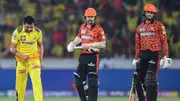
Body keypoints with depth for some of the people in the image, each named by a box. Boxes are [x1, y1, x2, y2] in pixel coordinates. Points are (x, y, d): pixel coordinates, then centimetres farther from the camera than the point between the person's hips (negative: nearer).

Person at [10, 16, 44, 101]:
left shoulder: (38, 32, -5)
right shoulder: (17, 32, -12)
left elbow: (40, 45, 10)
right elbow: (12, 48, -8)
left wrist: (41, 61, 6)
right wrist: (22, 56, -21)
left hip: (34, 60, 1)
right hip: (21, 61, -1)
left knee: (37, 82, -15)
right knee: (20, 85, 4)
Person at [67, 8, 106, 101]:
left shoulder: (99, 29, -8)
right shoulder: (82, 27, 11)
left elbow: (103, 44, -12)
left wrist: (89, 45, -19)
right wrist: (73, 43, 6)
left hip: (93, 56, -7)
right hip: (83, 56, 7)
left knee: (92, 80, -9)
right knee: (78, 79, 8)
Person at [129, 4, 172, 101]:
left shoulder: (159, 25, 1)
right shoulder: (140, 28, 16)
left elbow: (164, 41, -3)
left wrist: (165, 56, -10)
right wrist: (136, 58, 14)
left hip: (154, 54, -5)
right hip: (142, 55, 5)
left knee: (150, 79, -13)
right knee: (138, 79, 2)